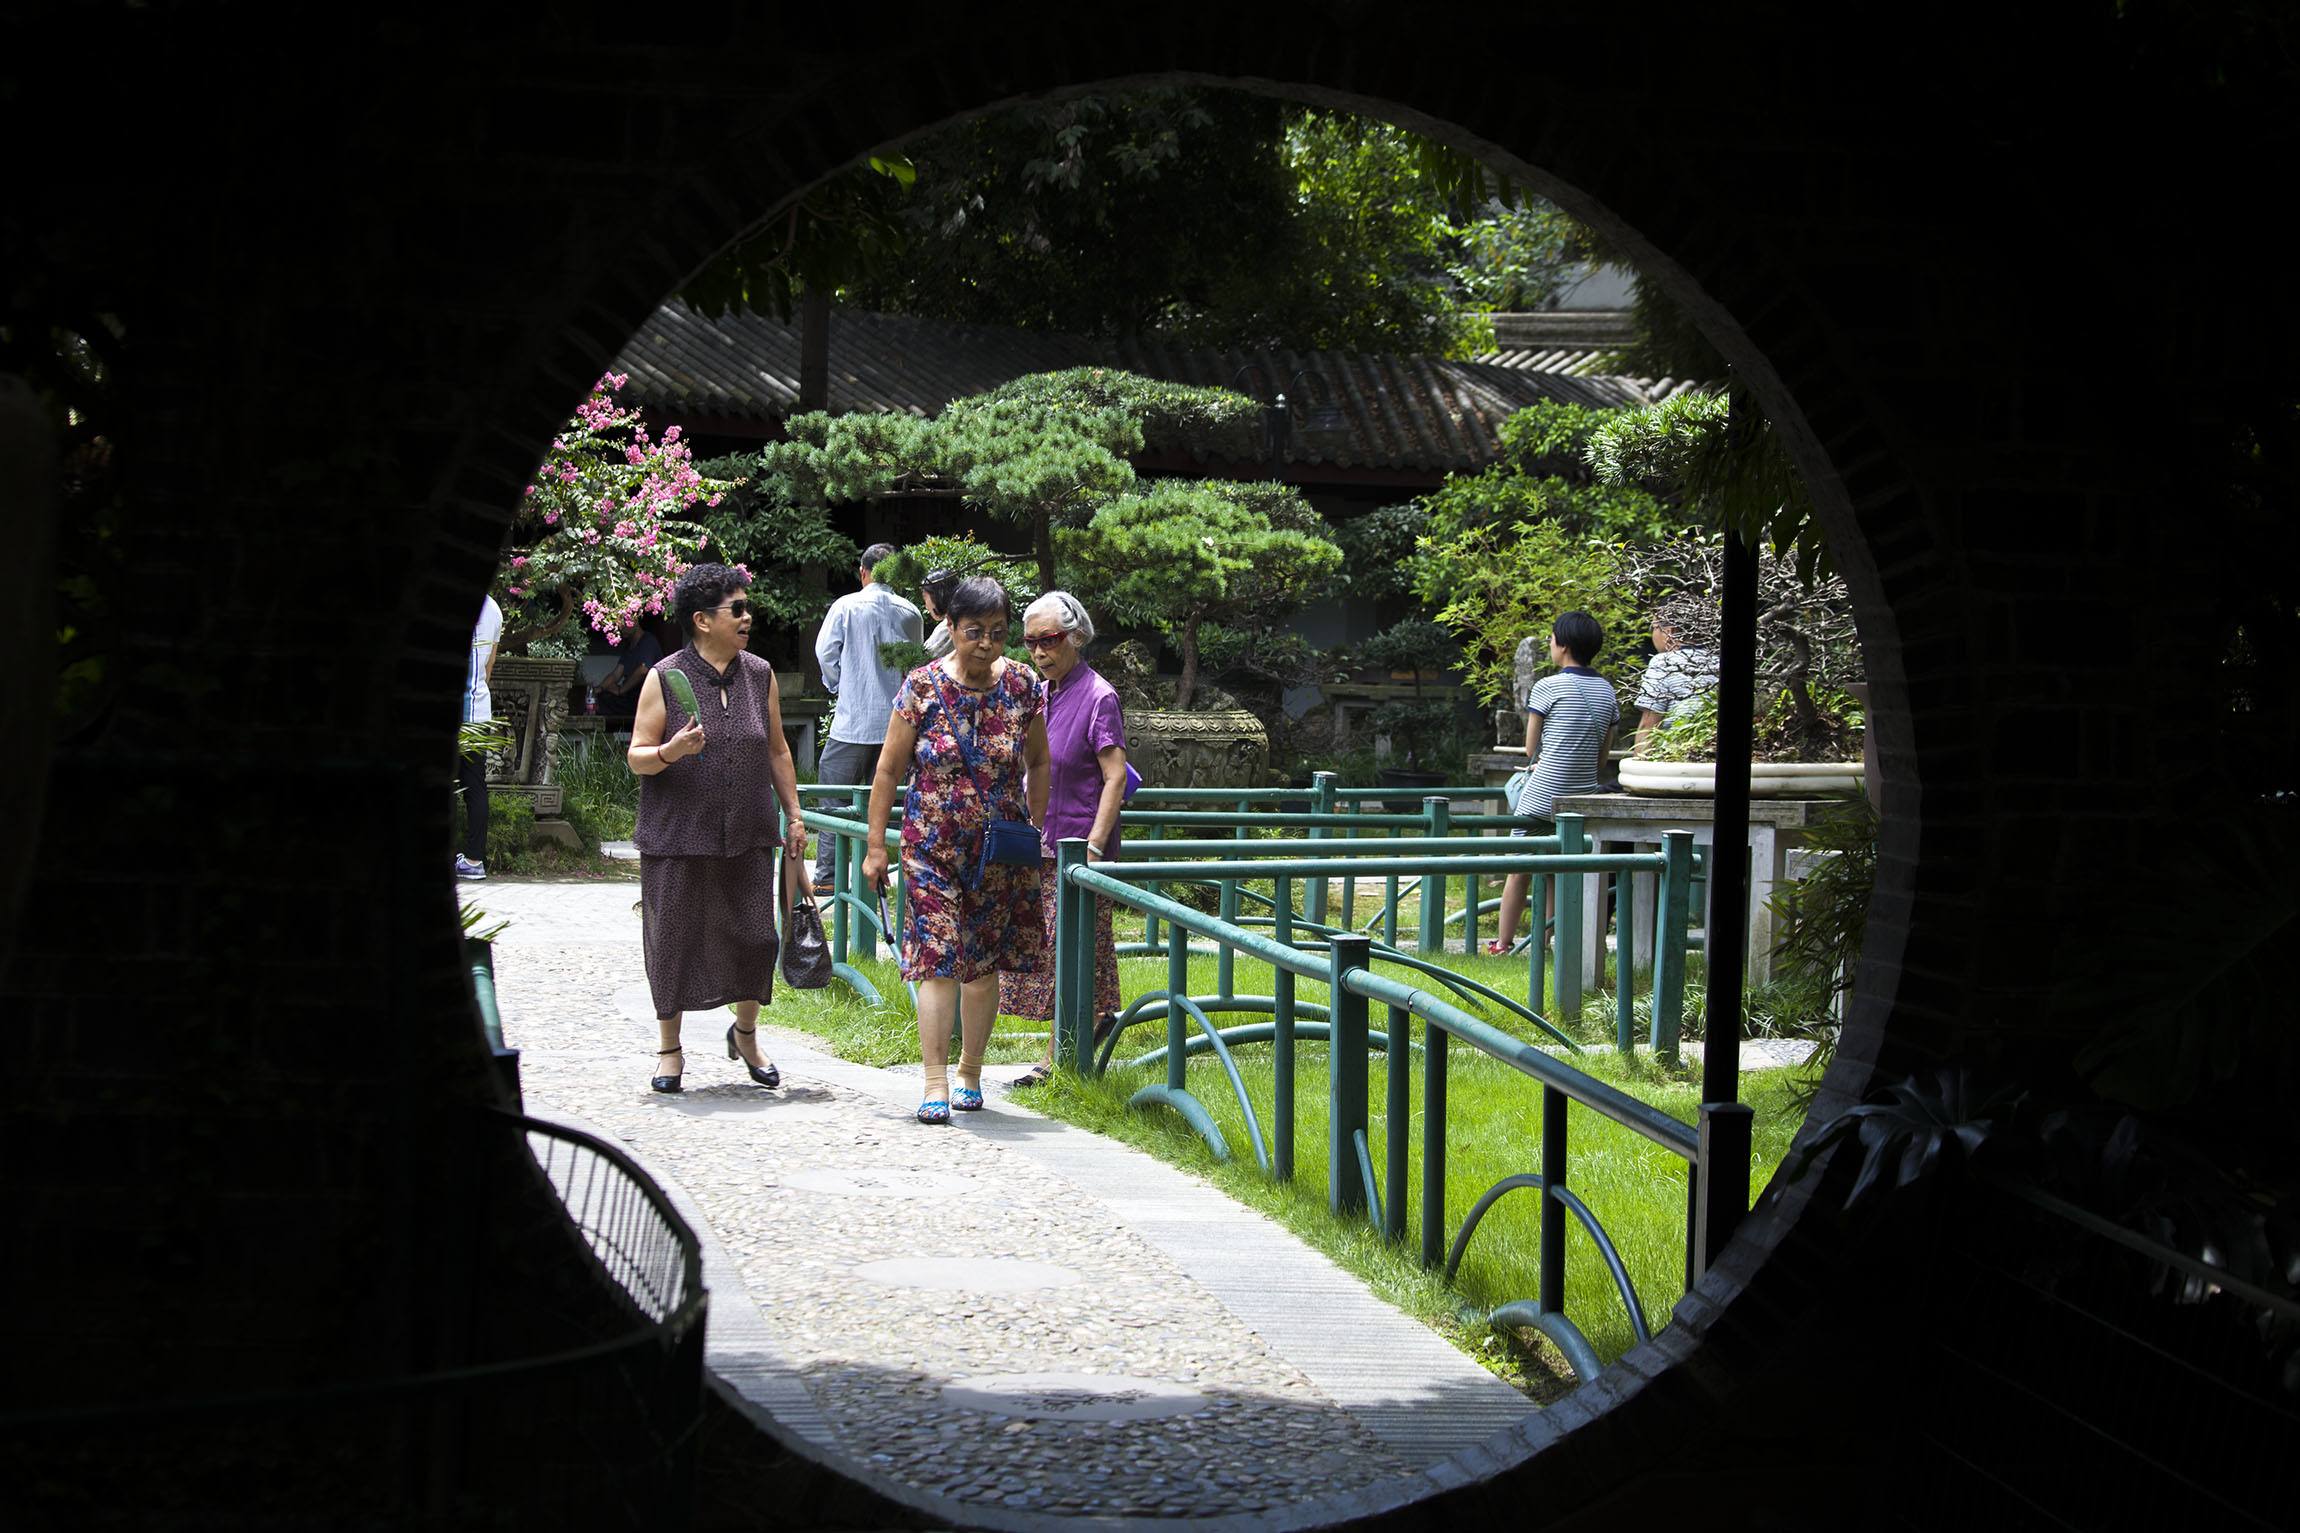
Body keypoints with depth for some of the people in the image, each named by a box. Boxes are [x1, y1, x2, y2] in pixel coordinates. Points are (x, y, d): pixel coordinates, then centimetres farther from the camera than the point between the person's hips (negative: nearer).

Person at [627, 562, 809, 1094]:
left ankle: (745, 1035, 24)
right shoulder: (665, 678, -5)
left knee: (754, 935, 0)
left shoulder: (760, 675, 8)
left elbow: (777, 751, 16)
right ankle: (669, 1047, 18)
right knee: (674, 940, 3)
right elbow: (637, 756, -4)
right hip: (678, 835, -3)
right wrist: (671, 752, -24)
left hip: (747, 836, 3)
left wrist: (794, 817, 14)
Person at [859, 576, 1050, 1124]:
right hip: (933, 846, -2)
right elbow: (890, 768, -2)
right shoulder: (922, 687, -7)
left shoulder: (1023, 687, -1)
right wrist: (876, 844, -2)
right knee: (937, 959, -10)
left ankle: (970, 1073, 23)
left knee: (984, 962, 8)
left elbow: (1038, 763, 11)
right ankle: (936, 1084, -10)